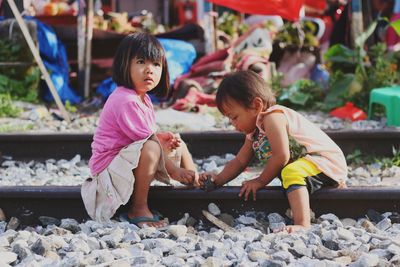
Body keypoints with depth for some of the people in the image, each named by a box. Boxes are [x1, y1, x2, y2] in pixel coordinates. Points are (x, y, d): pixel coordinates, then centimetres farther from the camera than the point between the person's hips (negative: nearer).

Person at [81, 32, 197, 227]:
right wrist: (174, 170, -20)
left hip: (129, 160, 11)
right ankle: (138, 209, -27)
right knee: (151, 149, -36)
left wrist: (163, 137, -6)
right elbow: (147, 141, -24)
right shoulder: (126, 101, -24)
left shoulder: (142, 98, 9)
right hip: (109, 166, -11)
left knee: (178, 145, 15)